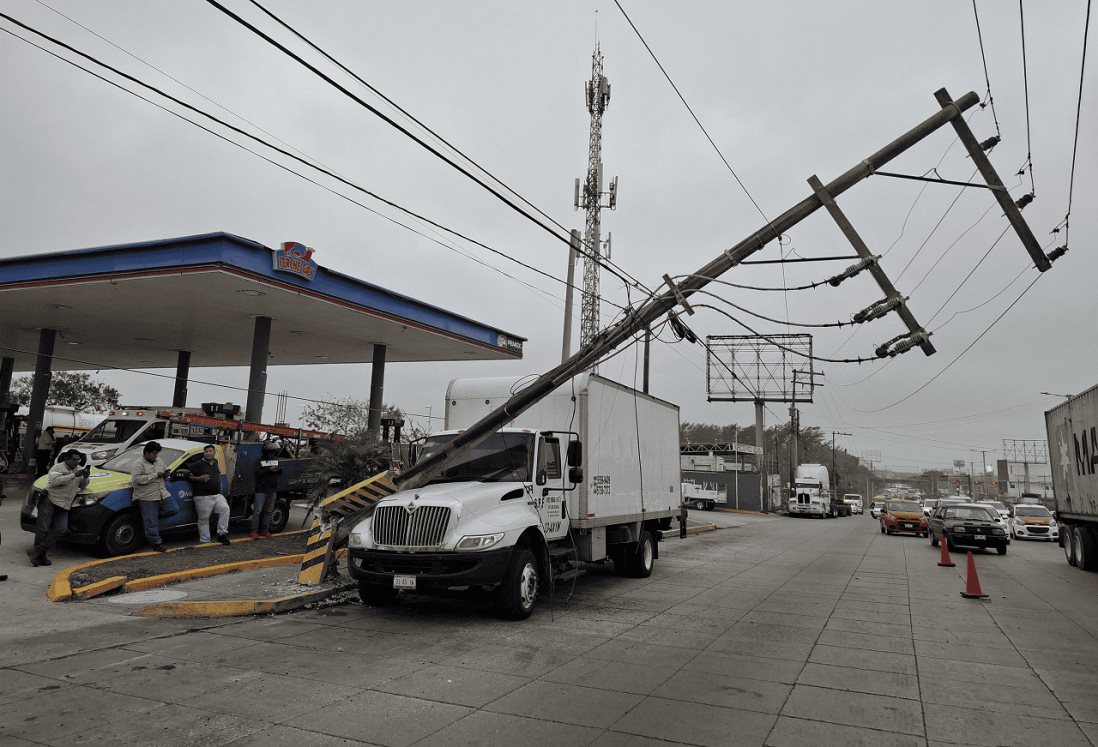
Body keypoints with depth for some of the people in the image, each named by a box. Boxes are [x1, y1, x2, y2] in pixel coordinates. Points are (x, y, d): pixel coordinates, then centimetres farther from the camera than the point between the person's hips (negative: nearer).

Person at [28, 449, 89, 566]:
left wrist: (85, 477, 0)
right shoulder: (58, 467, -4)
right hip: (49, 502, -5)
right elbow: (54, 480, -22)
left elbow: (82, 486, 22)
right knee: (43, 529, -6)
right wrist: (74, 475, -25)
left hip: (64, 507, 5)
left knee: (61, 530, -10)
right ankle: (40, 556, 0)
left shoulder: (79, 469, 16)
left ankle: (36, 552, -6)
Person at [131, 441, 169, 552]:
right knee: (151, 521, -5)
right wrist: (155, 475, -20)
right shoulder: (138, 464, -7)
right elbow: (137, 479, -20)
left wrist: (165, 474, 4)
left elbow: (165, 471, 30)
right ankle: (156, 543, -1)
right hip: (146, 497, -7)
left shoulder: (159, 462, 15)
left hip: (160, 495, 7)